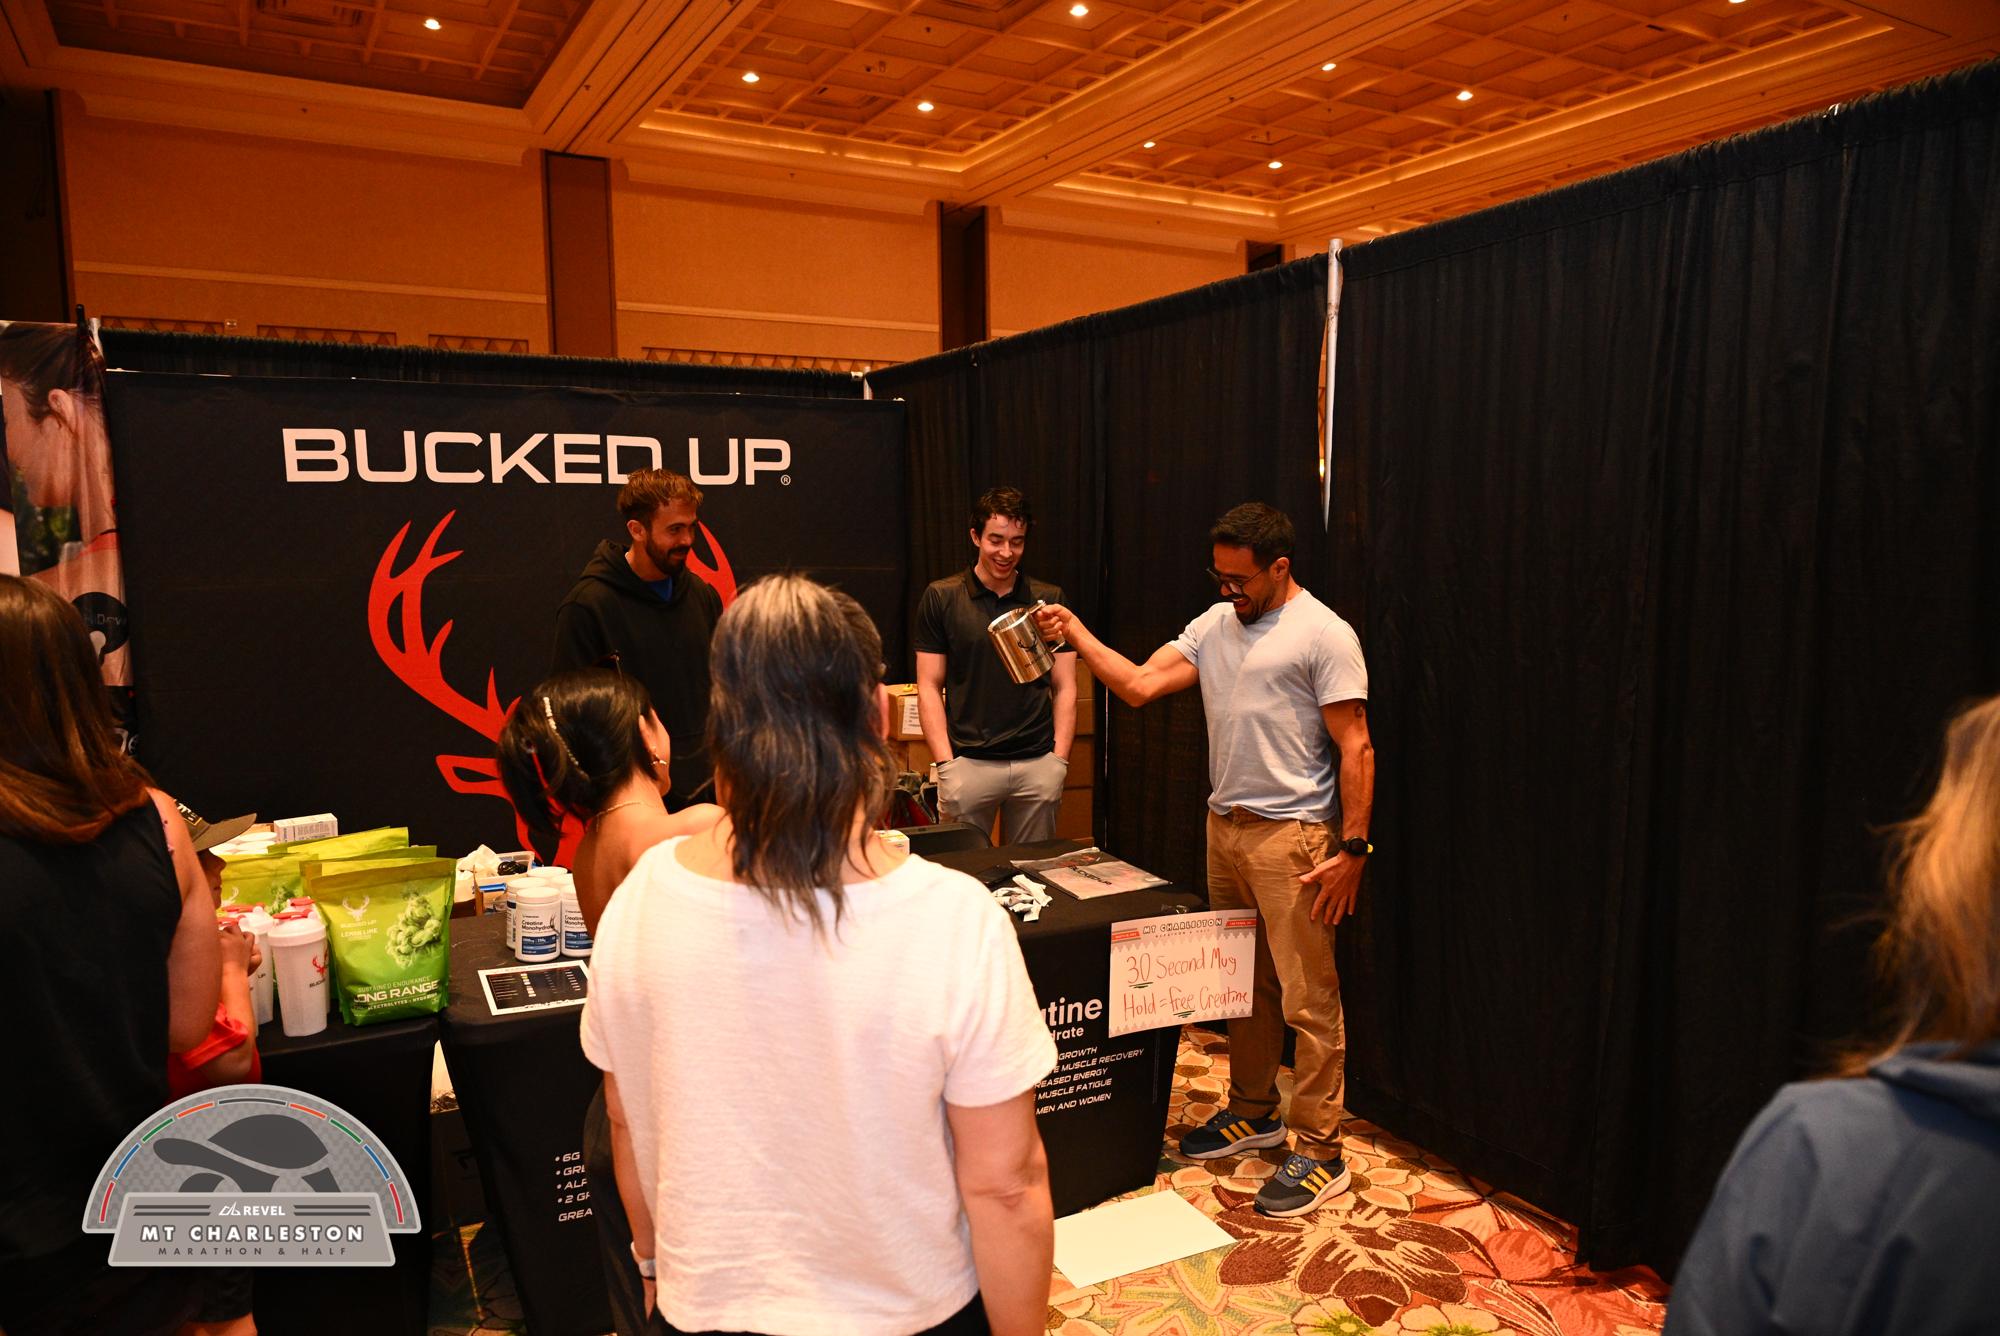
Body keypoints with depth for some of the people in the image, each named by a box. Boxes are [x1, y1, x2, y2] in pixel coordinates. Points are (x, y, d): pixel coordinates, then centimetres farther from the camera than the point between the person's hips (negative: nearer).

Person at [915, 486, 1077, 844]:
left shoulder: (1049, 600, 7)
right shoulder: (941, 598, 2)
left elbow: (1064, 687, 9)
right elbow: (929, 687, 2)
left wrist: (1059, 760, -1)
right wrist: (945, 764, -6)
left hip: (1038, 763, 2)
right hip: (968, 762, -1)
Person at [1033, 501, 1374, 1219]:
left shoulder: (1324, 636, -10)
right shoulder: (1215, 624, 10)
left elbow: (1355, 747, -12)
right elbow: (1138, 684, 5)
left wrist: (1352, 847, -17)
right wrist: (1075, 633, -4)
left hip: (1291, 836, -7)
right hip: (1225, 826, 7)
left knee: (1308, 998, -1)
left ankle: (1320, 1152, 11)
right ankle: (1253, 1113, 33)